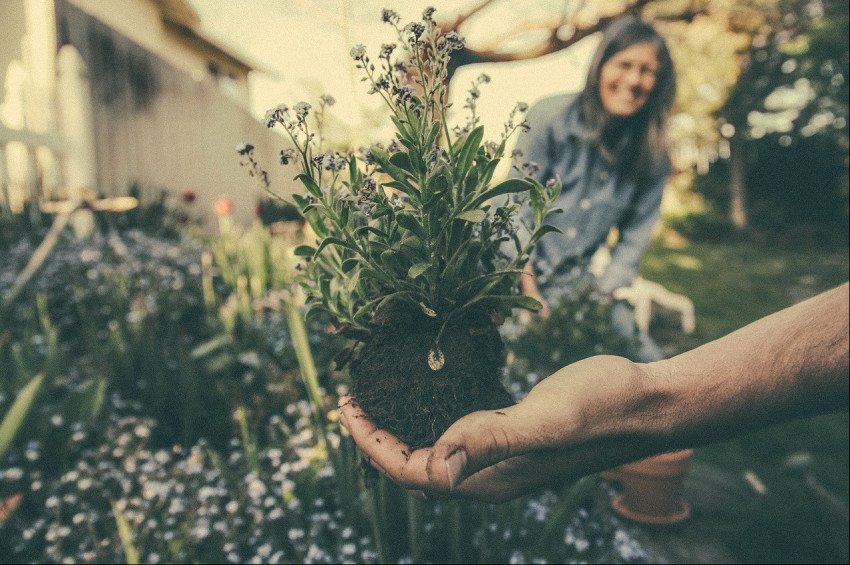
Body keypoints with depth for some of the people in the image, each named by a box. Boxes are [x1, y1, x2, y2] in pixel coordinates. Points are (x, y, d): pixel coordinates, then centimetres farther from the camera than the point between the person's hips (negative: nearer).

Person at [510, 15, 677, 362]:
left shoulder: (652, 155, 0)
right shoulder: (552, 117, -9)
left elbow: (634, 238, 5)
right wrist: (530, 292, -15)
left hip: (579, 282, 4)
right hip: (517, 273, -3)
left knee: (650, 366, -7)